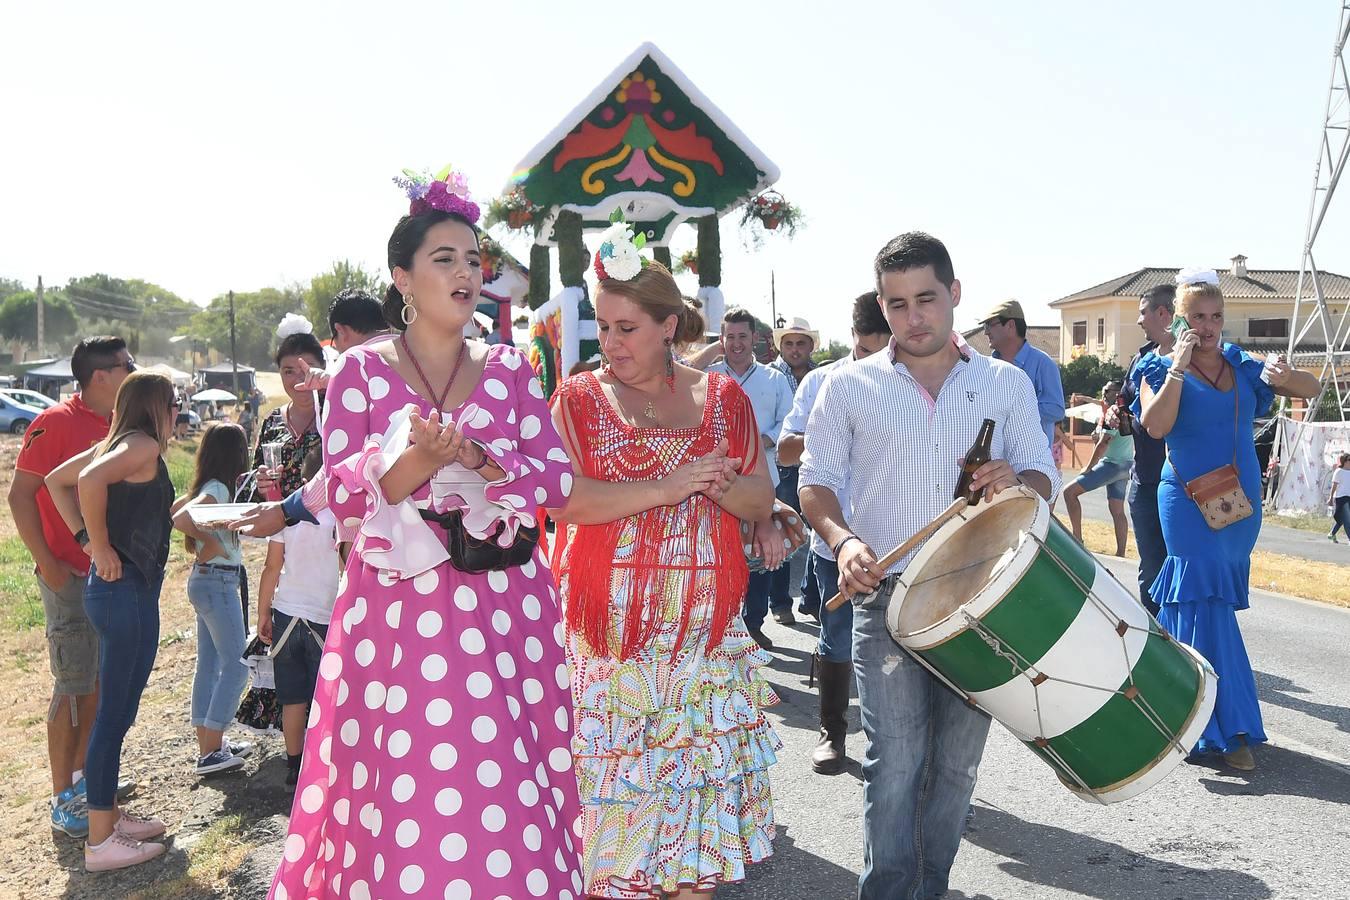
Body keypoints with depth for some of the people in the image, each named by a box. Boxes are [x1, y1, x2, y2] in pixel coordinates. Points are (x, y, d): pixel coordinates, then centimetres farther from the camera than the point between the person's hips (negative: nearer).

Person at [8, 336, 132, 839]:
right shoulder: (57, 422, -14)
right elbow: (20, 495, -14)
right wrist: (47, 563, -16)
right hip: (70, 578, -7)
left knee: (102, 681, 15)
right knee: (73, 685, -1)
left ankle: (84, 773, 30)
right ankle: (62, 798, 11)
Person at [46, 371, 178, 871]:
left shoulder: (118, 443, 13)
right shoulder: (144, 445, -13)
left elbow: (57, 480, 21)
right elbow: (90, 480, -30)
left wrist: (87, 539, 12)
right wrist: (101, 549, -20)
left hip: (127, 590, 9)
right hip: (127, 590, -9)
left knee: (117, 712, 17)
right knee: (114, 713, -2)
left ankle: (109, 816, 29)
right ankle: (100, 842, 6)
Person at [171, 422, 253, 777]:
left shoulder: (207, 487, 8)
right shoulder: (218, 489, -17)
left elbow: (169, 511, 18)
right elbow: (180, 519, -32)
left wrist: (203, 544, 11)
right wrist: (211, 542, -17)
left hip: (205, 580, 9)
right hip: (217, 583, -9)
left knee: (209, 665, 13)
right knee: (236, 667, -4)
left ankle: (209, 745, 22)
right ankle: (210, 753, -2)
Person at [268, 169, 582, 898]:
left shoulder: (510, 367, 8)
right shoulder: (362, 369, 2)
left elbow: (557, 478, 1)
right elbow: (343, 498, -5)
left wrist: (478, 460, -15)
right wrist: (418, 460, -21)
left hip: (505, 606, 2)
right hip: (397, 608, -2)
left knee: (503, 787, 5)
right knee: (401, 789, 2)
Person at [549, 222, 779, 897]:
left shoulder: (722, 396, 9)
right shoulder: (577, 399, 2)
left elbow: (761, 501, 9)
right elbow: (563, 498, -11)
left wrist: (719, 485, -12)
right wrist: (666, 487, -18)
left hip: (706, 626, 2)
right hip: (609, 623, -2)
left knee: (700, 766, 6)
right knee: (611, 772, 0)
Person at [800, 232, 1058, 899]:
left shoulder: (1007, 384, 9)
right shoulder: (849, 386, 5)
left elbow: (1044, 478, 11)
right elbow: (816, 482, 5)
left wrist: (1014, 481, -14)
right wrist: (843, 540, -15)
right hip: (887, 594, -2)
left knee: (956, 762, 11)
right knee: (895, 762, -8)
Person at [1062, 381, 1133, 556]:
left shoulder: (1113, 412, -12)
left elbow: (1103, 443, -16)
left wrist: (1088, 468, -11)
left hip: (1112, 463, -10)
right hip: (1125, 465, 10)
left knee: (1070, 491, -8)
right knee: (1117, 511, 10)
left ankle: (1077, 538, -11)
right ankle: (1120, 553, 7)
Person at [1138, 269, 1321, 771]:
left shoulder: (1242, 368, 8)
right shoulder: (1162, 371, -3)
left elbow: (1311, 390, 9)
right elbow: (1155, 426, -18)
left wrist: (1285, 377, -13)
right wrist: (1178, 368, -17)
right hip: (1189, 503, -4)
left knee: (1195, 599, 13)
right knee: (1206, 604, -9)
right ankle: (1227, 730, -6)